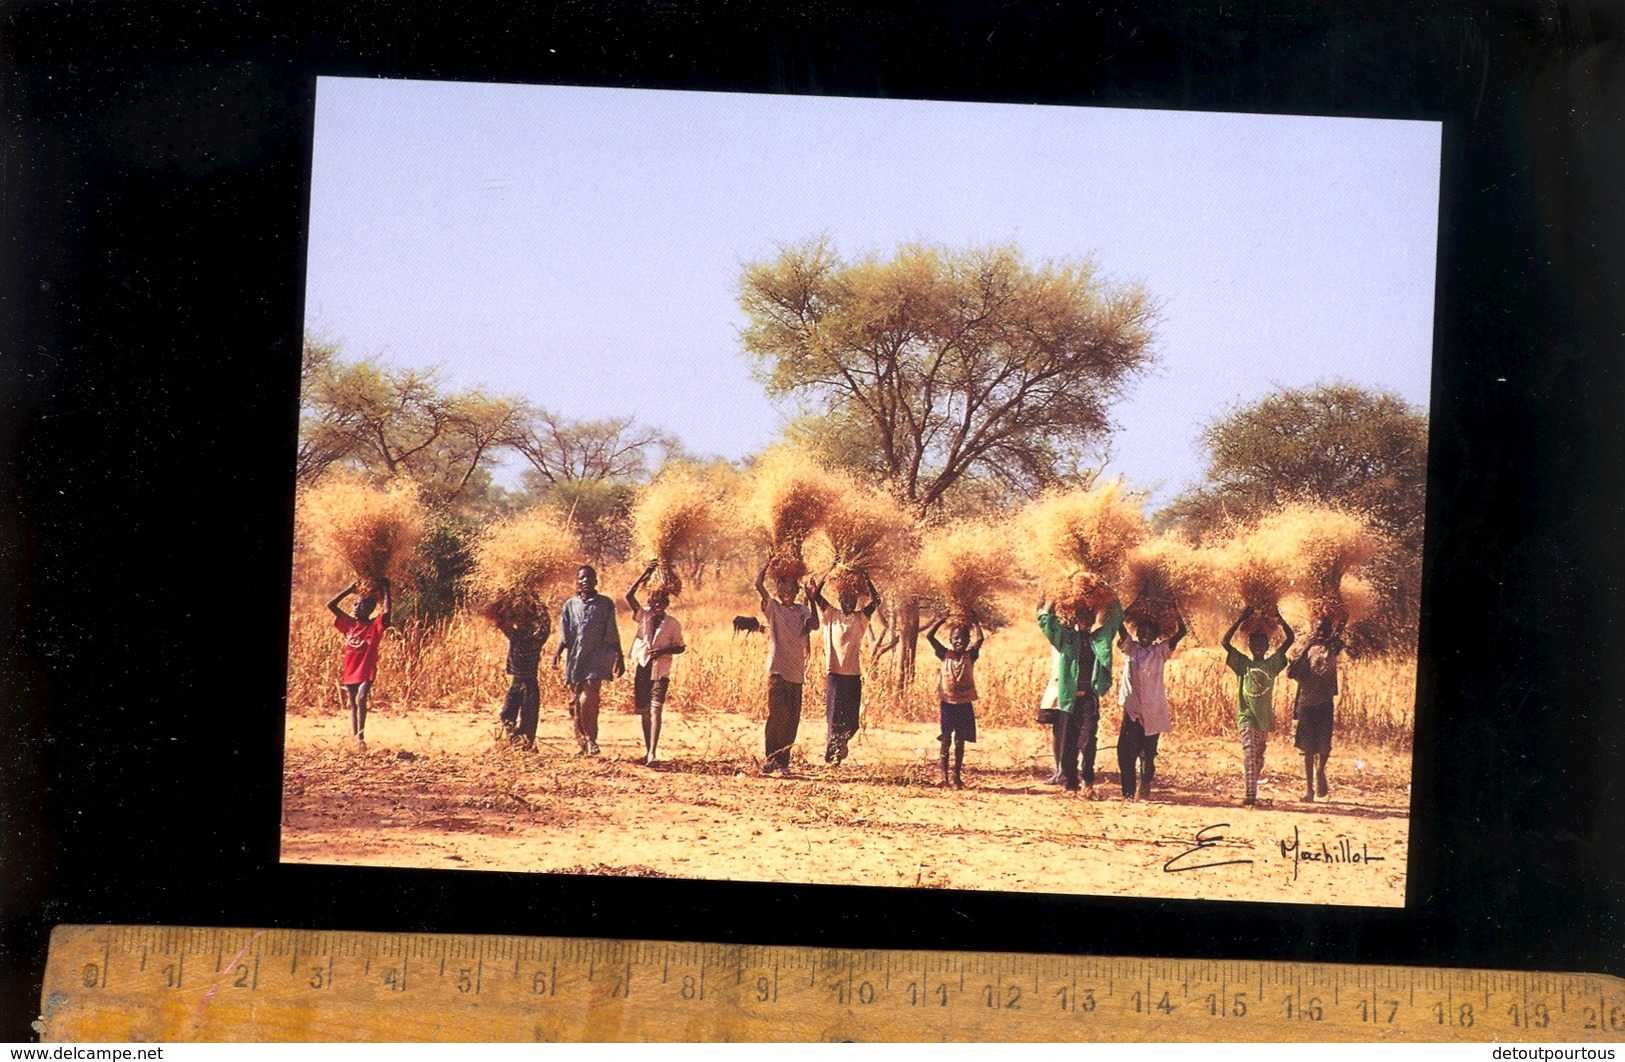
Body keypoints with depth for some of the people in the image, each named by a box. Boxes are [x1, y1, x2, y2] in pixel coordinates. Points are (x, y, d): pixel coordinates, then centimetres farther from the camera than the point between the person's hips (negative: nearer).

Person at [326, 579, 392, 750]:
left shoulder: (375, 625, -4)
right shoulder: (350, 623, 7)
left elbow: (387, 612, -22)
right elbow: (330, 605, 8)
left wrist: (386, 590, -15)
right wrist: (350, 589, 5)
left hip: (366, 672, -5)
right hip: (350, 672, 5)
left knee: (360, 699, -23)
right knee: (352, 705, 9)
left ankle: (360, 735, -16)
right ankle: (355, 738, 15)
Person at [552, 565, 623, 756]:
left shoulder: (605, 604, 7)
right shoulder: (570, 605, 13)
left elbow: (613, 635, 8)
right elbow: (564, 636, 11)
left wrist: (620, 659, 6)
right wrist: (557, 652, -5)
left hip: (597, 656, -3)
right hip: (575, 659, 3)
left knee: (587, 699, -19)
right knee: (576, 702, 3)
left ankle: (591, 739, -11)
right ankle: (581, 742, 13)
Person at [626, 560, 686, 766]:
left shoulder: (672, 623, 1)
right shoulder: (643, 616, 4)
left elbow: (680, 647, 8)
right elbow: (629, 596, -9)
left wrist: (663, 651, -12)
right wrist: (645, 574, -15)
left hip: (660, 671, -3)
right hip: (641, 668, 3)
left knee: (655, 709, -15)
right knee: (643, 710, 10)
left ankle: (652, 753, -23)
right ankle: (647, 750, 22)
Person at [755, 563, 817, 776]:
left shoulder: (803, 611, 13)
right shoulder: (773, 608, 2)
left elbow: (815, 625, -6)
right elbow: (759, 585, -10)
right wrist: (767, 566, 1)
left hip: (796, 671, 4)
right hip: (778, 669, -4)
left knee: (792, 718, 5)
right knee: (777, 715, -12)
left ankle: (783, 761, 12)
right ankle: (770, 760, -6)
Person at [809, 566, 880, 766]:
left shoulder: (861, 618, 10)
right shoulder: (831, 615, 5)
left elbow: (876, 600, 2)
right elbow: (816, 594, -3)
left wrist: (866, 578, -3)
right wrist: (830, 571, -7)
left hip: (854, 674, 2)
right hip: (835, 673, -2)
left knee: (850, 721, 4)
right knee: (833, 717, -4)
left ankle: (838, 751, 25)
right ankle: (830, 757, 8)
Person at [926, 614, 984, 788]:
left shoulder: (970, 656, 1)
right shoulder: (945, 655, 1)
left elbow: (980, 639, -12)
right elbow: (929, 636, -5)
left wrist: (974, 622, -7)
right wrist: (941, 621, -8)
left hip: (965, 705, 1)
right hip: (947, 703, 0)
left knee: (960, 742, 6)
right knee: (945, 740, 1)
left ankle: (957, 777, 14)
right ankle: (944, 776, 4)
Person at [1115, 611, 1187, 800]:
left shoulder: (1160, 652, 5)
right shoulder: (1130, 648, 6)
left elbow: (1181, 633, -6)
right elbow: (1120, 628, -6)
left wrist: (1177, 616, -21)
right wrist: (1127, 612, -20)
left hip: (1152, 711, 0)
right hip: (1132, 710, 0)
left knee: (1148, 753, 7)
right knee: (1126, 751, -8)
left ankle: (1145, 788, 23)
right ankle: (1128, 791, -2)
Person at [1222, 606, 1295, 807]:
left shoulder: (1272, 664, 7)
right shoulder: (1243, 664, 2)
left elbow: (1290, 640, 4)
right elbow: (1225, 642, -8)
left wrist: (1279, 619, -5)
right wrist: (1240, 619, -11)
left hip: (1264, 717, 3)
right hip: (1246, 715, -3)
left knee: (1259, 758, 13)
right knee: (1249, 755, -16)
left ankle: (1252, 792, 29)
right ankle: (1250, 794, -24)